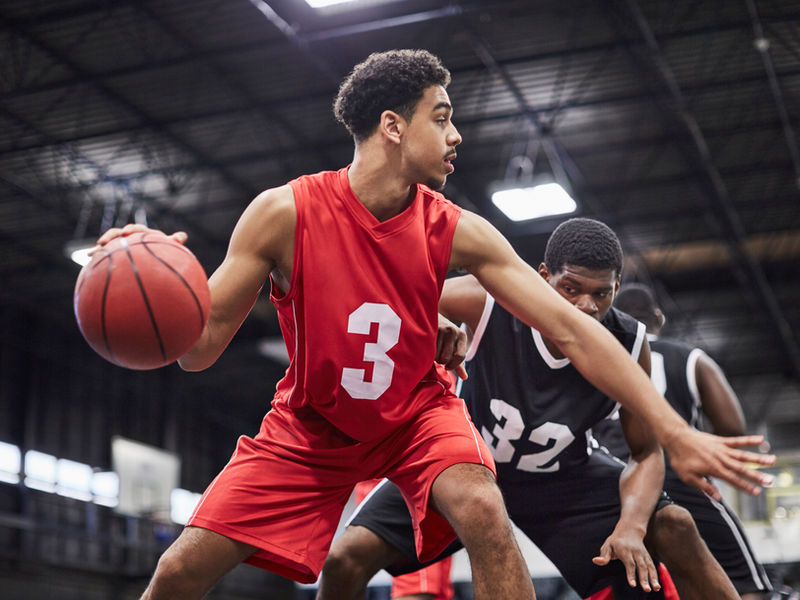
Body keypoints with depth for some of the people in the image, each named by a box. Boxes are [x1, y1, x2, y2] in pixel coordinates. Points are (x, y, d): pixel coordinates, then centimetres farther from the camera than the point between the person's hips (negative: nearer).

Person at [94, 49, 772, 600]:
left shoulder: (457, 232, -18)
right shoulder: (284, 213, -23)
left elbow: (572, 331, -19)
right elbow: (201, 348, -19)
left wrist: (676, 433, -24)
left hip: (415, 414, 1)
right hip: (310, 425, 0)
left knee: (483, 512, -31)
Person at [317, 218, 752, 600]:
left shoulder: (630, 345, -22)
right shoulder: (486, 301, -30)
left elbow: (646, 452, -11)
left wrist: (631, 526, -29)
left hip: (561, 473, 2)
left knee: (674, 527, -14)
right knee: (346, 559, -16)